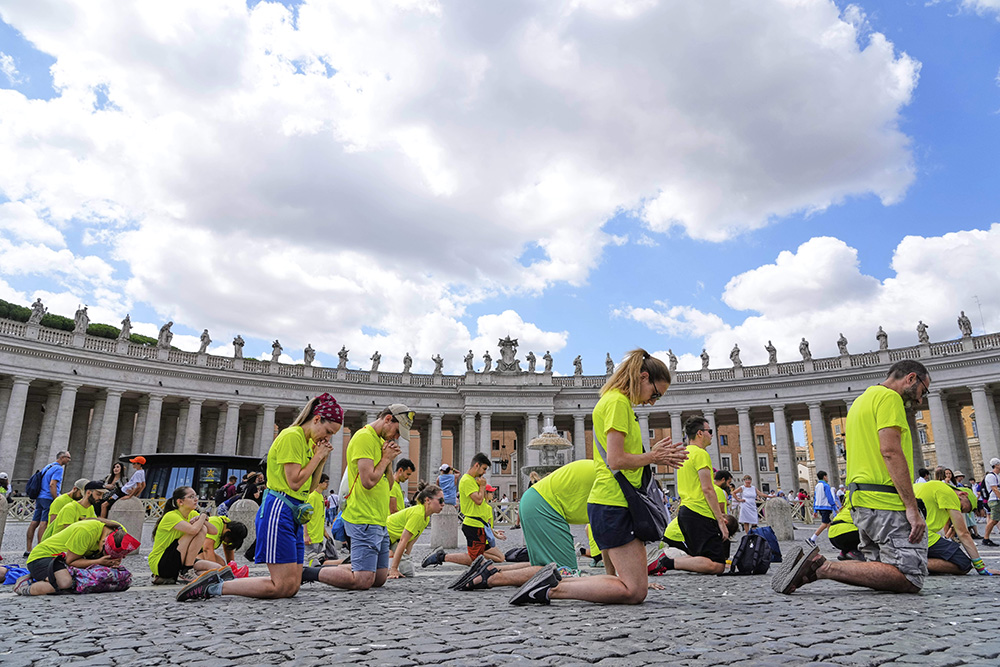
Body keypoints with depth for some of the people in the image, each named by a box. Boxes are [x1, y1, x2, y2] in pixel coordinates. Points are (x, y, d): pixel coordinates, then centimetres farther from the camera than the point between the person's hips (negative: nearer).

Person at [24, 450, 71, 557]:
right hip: (48, 498, -9)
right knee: (44, 523, -8)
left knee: (34, 522, 8)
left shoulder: (47, 466, 20)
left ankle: (28, 550, 12)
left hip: (39, 497, 9)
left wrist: (36, 499, 26)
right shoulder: (58, 468, -8)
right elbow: (52, 485, -18)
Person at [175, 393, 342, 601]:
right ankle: (214, 586, -5)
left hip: (293, 514, 10)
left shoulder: (308, 441, 18)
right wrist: (318, 457, -7)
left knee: (293, 587, 3)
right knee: (283, 586, -13)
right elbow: (294, 482, -17)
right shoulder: (291, 436, -10)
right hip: (278, 510, -10)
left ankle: (228, 578, 11)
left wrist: (321, 461, 5)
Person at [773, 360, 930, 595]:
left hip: (863, 501, 10)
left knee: (881, 572, 11)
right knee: (910, 579, -10)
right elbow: (890, 451, -17)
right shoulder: (889, 397, -5)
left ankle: (814, 566, -3)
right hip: (887, 501, -10)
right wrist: (912, 508, -18)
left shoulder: (861, 401, 26)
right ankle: (825, 567, -18)